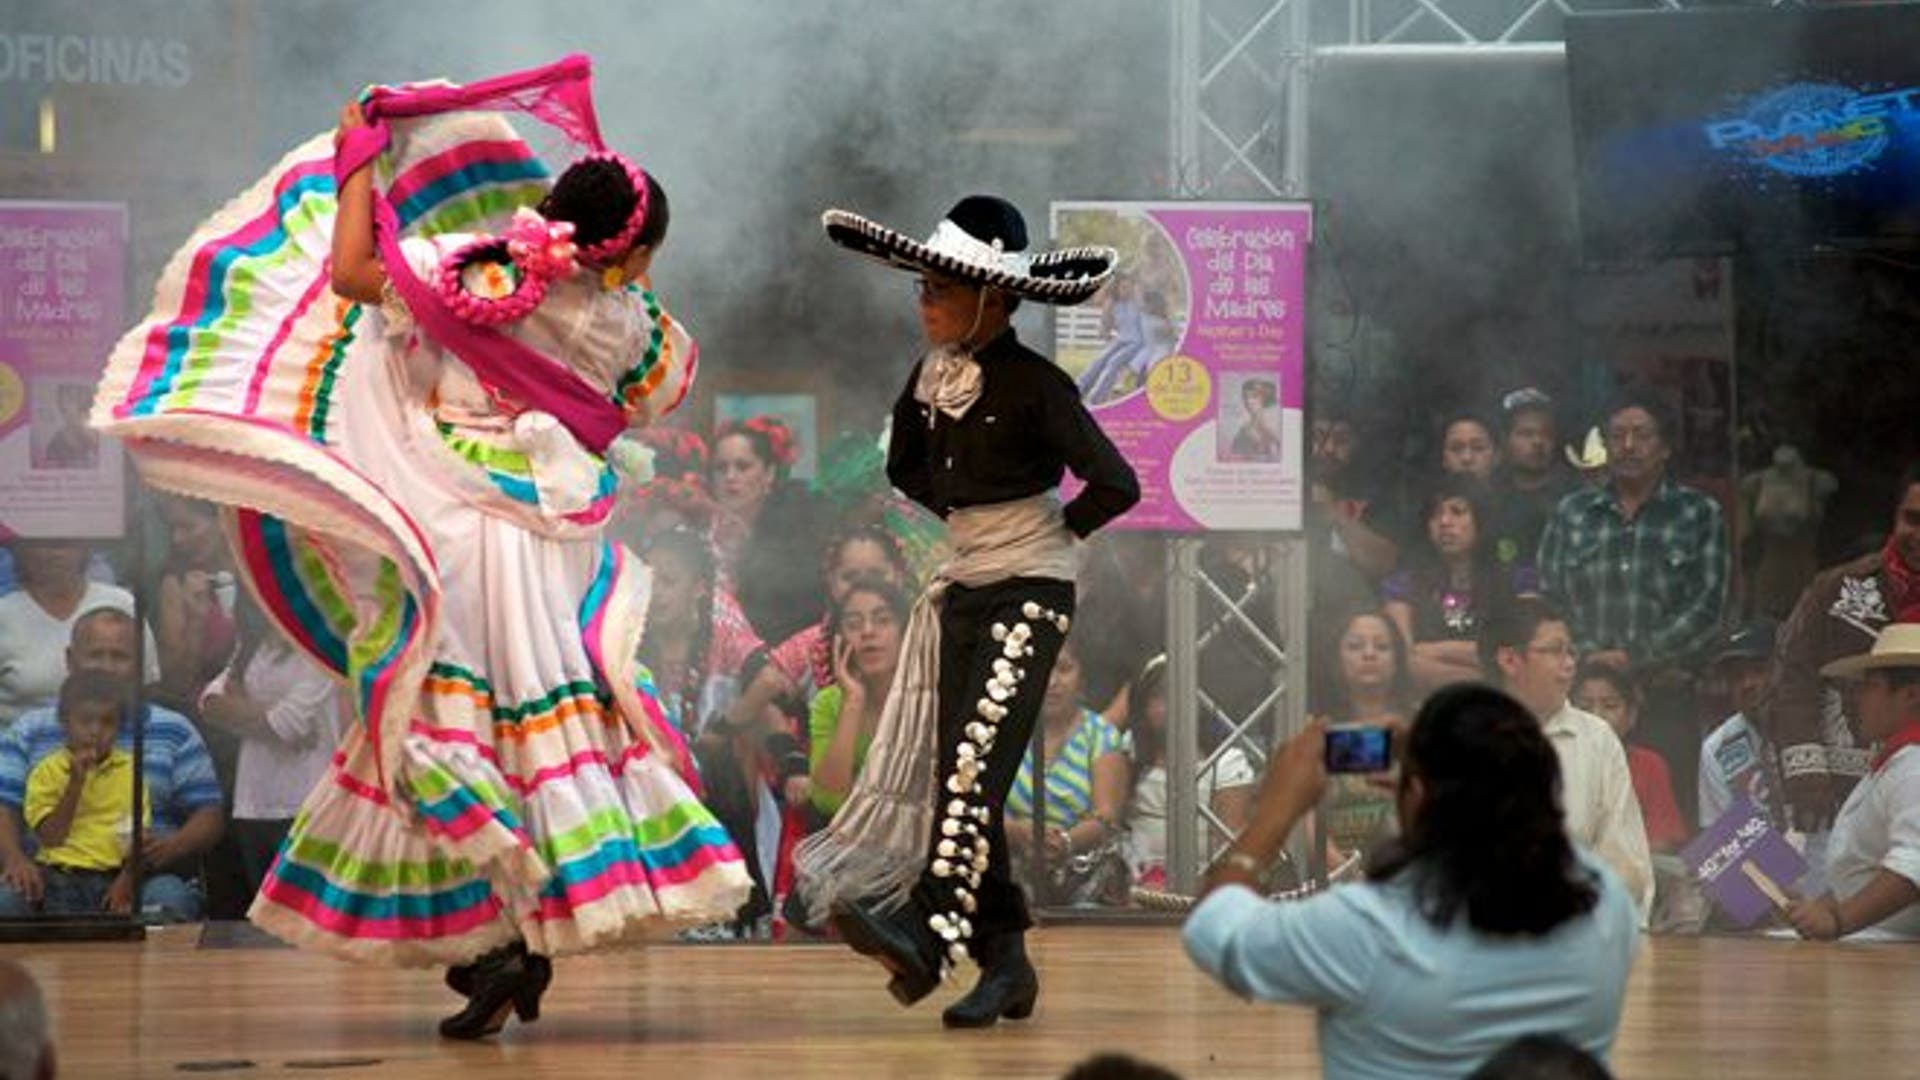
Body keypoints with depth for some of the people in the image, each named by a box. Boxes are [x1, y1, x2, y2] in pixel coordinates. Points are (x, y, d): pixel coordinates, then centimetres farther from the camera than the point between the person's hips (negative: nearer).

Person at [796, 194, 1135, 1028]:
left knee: (974, 755, -20)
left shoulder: (1033, 385, -14)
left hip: (1031, 591, -7)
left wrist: (1056, 528, -4)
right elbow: (906, 467, 25)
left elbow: (1116, 485, -19)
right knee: (954, 772, 1)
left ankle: (932, 935, -30)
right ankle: (1004, 962, 6)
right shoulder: (930, 376, 7)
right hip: (963, 587, 7)